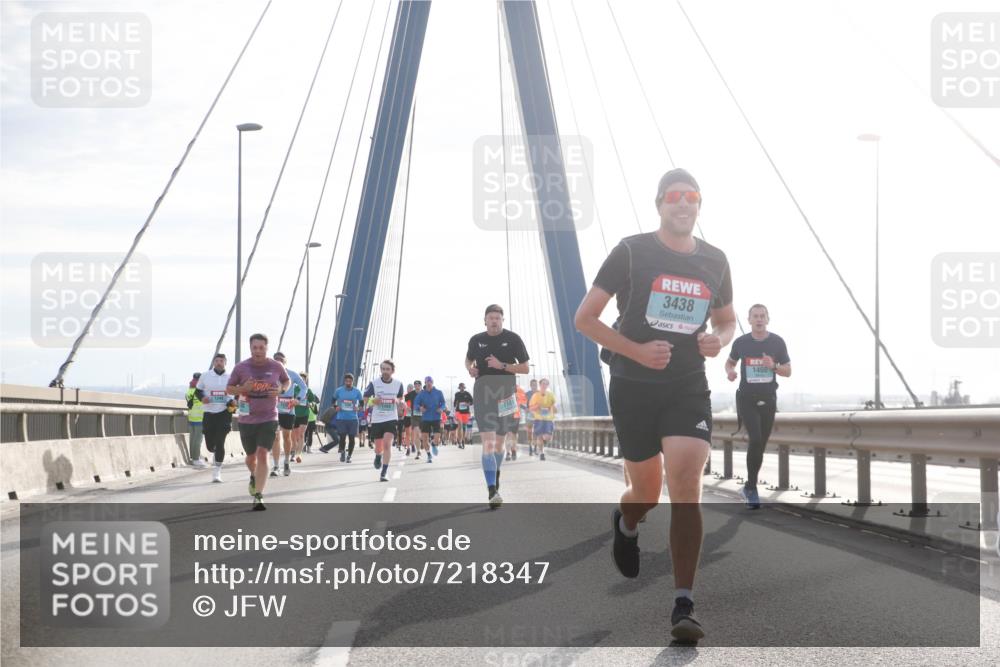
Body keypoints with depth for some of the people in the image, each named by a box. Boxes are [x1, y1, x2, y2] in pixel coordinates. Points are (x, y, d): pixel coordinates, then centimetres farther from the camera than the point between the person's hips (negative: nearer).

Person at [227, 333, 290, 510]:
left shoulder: (276, 367, -3)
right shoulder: (241, 367, -5)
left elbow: (287, 381, 16)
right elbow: (229, 389, 5)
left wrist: (281, 390, -7)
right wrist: (243, 389, -16)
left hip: (268, 418, -1)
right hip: (247, 420, 1)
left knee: (262, 455, -15)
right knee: (251, 456, 14)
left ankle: (258, 496, -17)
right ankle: (254, 476, 50)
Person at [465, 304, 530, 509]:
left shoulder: (513, 339, -1)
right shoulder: (476, 340, 5)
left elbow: (525, 368, -1)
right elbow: (468, 359, 24)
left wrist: (502, 365, -15)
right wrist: (470, 368, 1)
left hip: (506, 394, 1)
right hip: (483, 394, -1)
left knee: (499, 442, 15)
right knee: (488, 442, -15)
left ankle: (495, 474, 46)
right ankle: (493, 492, -22)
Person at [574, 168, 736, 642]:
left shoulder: (714, 261, 7)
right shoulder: (631, 252, -5)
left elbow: (726, 320, 22)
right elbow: (585, 319, -4)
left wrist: (719, 340, -3)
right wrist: (636, 350, -16)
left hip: (689, 389, 2)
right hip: (634, 387, -1)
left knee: (685, 485, -14)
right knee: (647, 490, 9)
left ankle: (684, 605, -12)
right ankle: (625, 525, 49)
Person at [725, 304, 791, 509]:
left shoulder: (777, 342, -3)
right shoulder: (741, 342, -4)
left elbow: (788, 371, 2)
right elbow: (730, 362, 14)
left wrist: (773, 366, -18)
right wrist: (730, 372, -9)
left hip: (768, 399, 2)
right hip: (746, 399, -2)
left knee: (760, 445, 8)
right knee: (755, 439, -21)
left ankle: (749, 487, 26)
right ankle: (752, 488, -11)